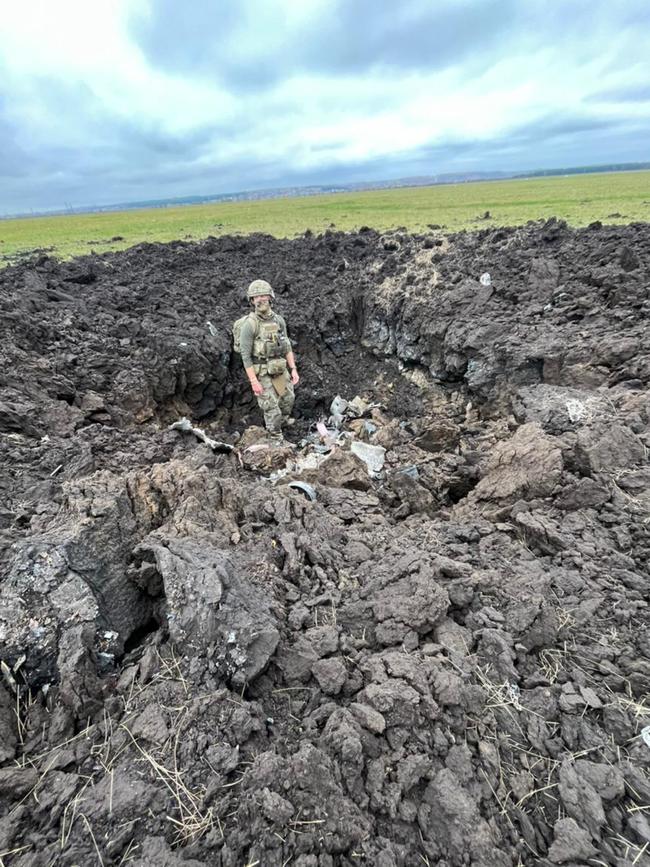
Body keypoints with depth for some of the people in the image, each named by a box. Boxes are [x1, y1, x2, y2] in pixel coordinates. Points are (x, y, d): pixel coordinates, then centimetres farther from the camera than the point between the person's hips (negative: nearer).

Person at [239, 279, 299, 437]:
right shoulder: (249, 324, -18)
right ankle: (276, 439, 19)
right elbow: (245, 355, -17)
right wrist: (254, 382, -20)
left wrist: (293, 369, 3)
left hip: (280, 369, 6)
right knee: (272, 409, -1)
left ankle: (284, 419, 53)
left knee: (288, 399, 22)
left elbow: (287, 346, 8)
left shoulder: (278, 319, 1)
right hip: (261, 373, -6)